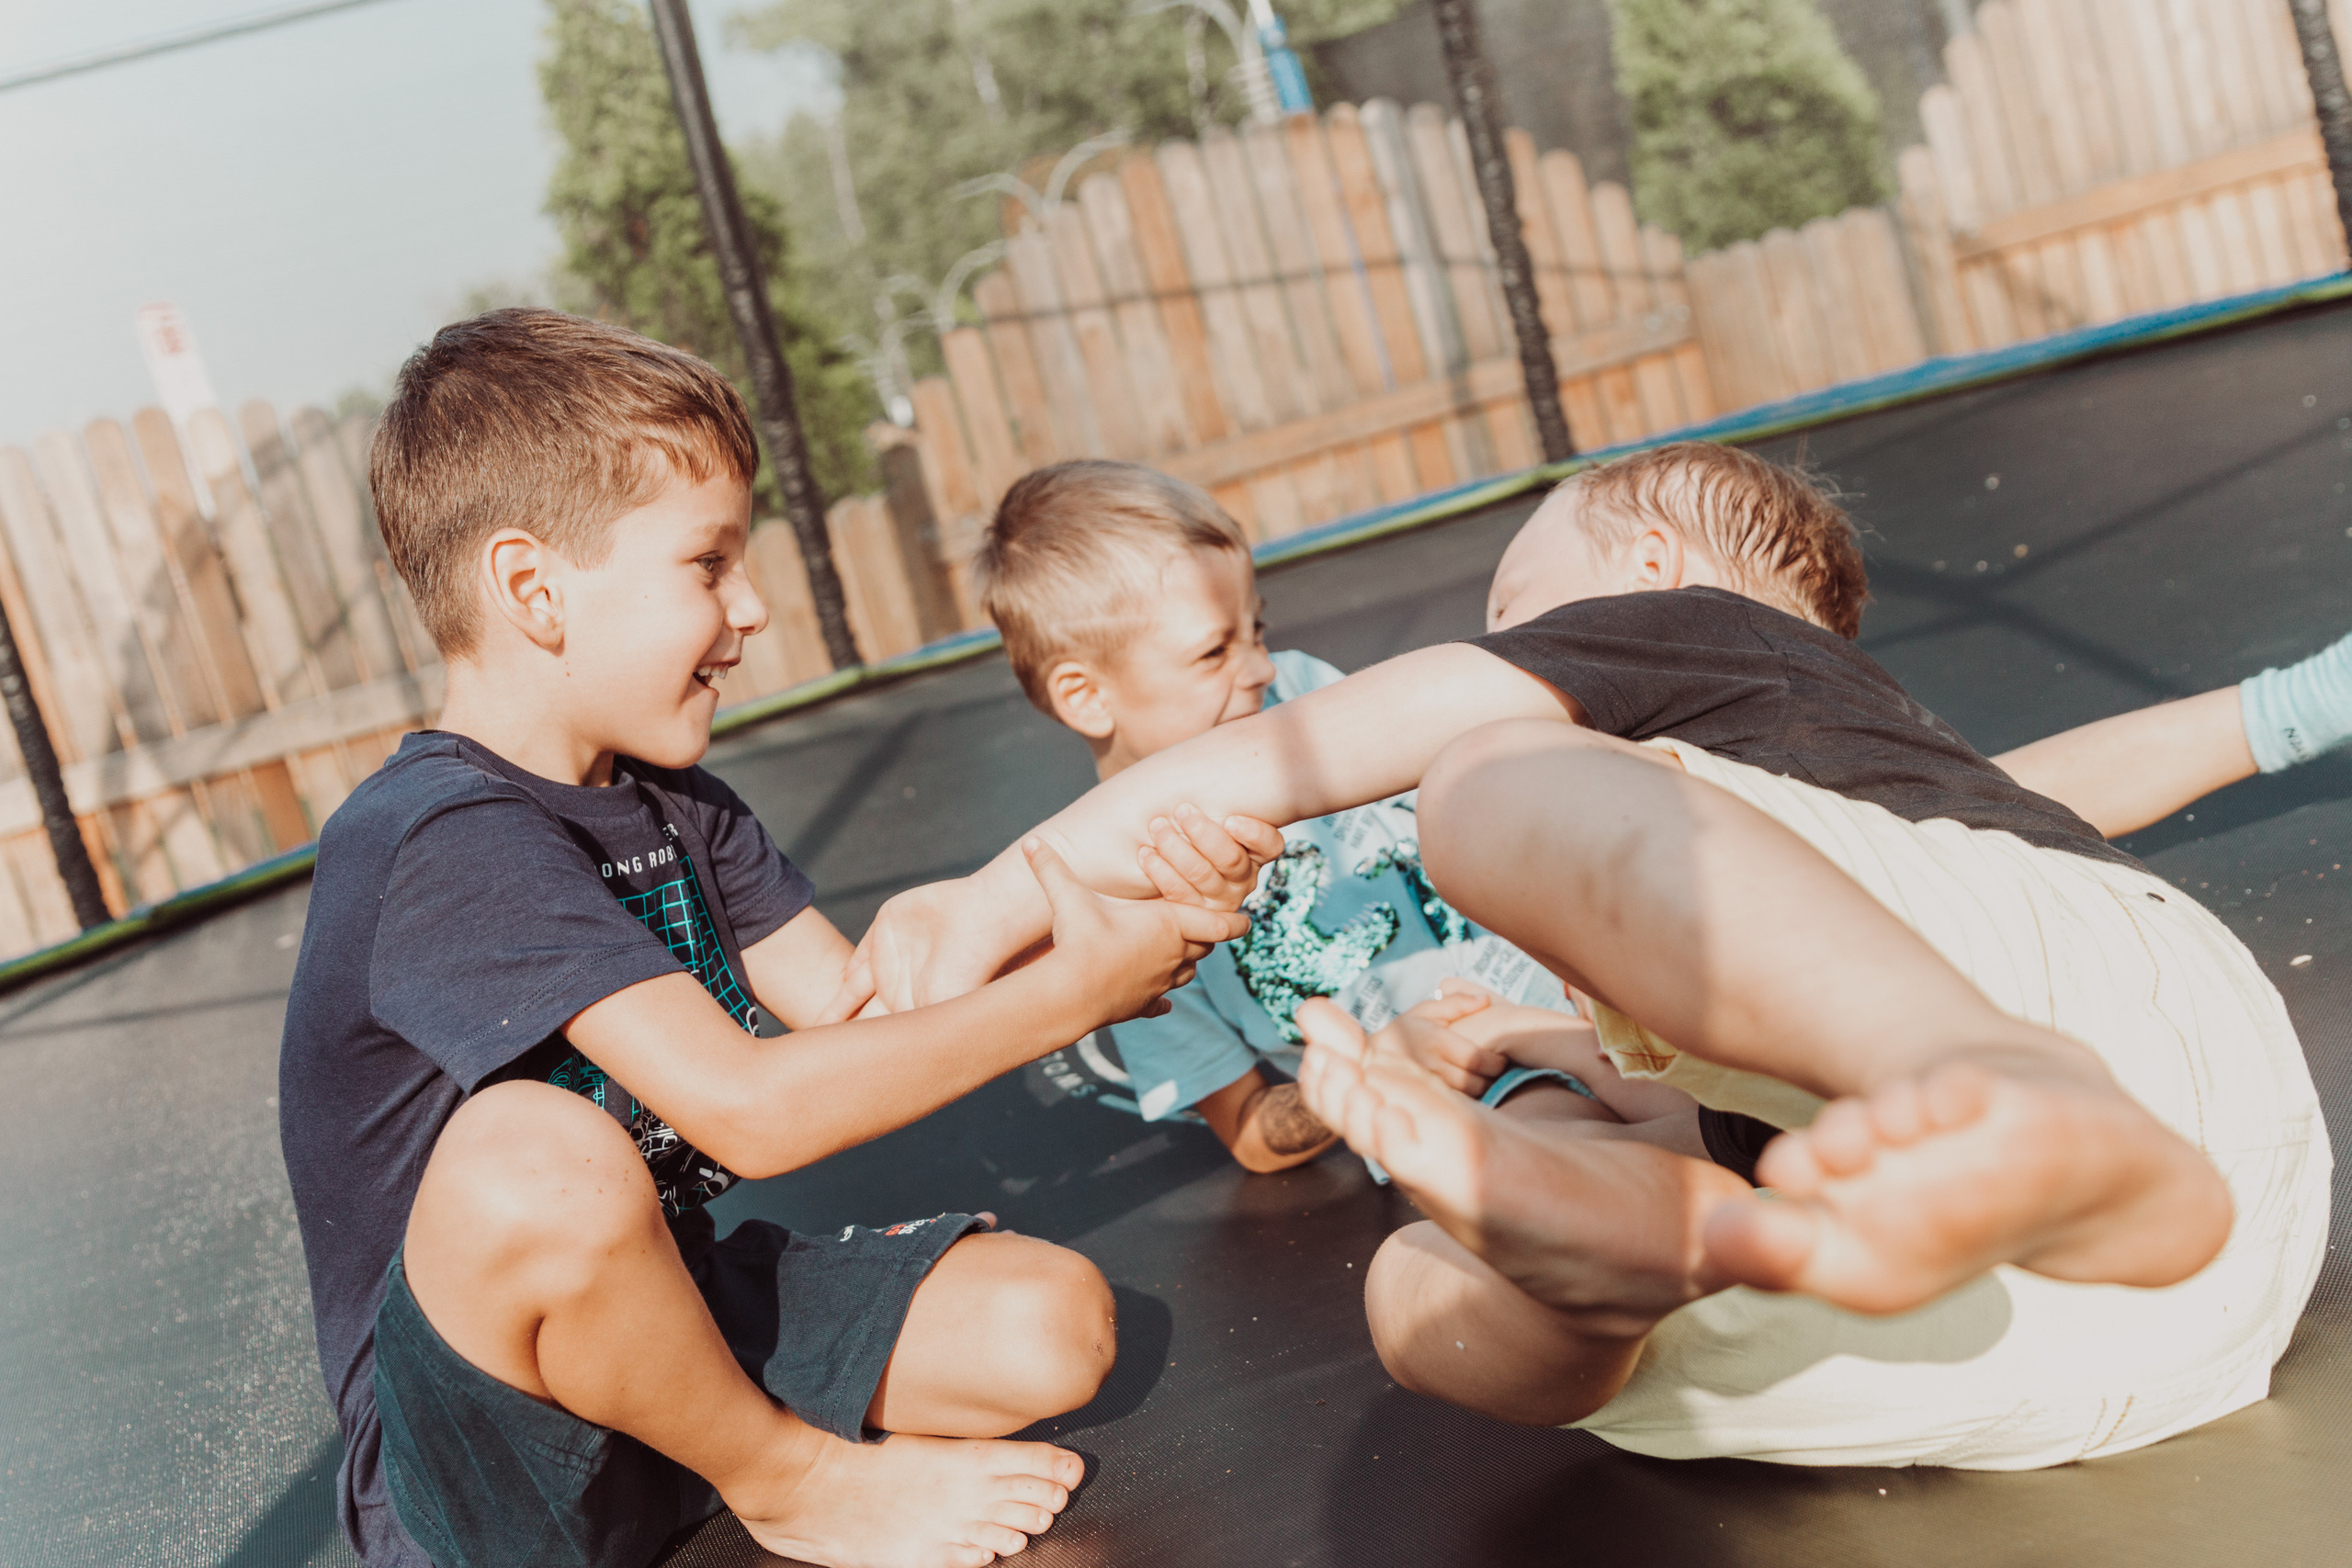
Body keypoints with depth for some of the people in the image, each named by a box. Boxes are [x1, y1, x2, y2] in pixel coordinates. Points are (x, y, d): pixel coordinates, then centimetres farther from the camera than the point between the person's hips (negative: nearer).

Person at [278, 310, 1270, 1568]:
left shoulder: (669, 801, 7)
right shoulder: (442, 840, -25)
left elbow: (862, 1006, 2)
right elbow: (751, 1107, -32)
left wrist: (1129, 929, -12)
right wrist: (1072, 992, -23)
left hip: (659, 1308, 7)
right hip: (466, 1451, -7)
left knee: (1051, 1330, -10)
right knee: (535, 1152, -39)